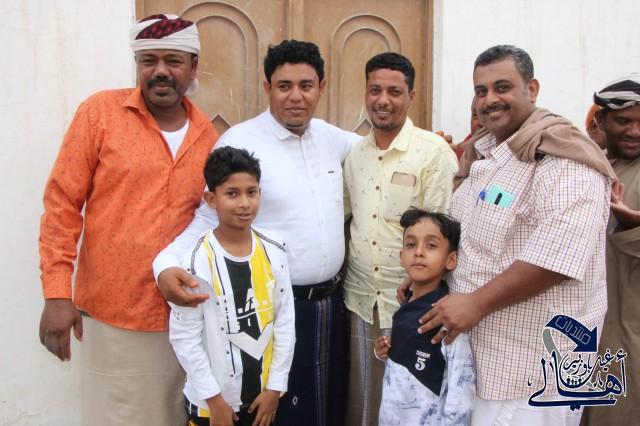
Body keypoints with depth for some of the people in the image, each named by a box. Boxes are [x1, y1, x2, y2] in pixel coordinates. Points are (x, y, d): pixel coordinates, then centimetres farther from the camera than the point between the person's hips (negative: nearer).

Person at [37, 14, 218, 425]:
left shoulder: (207, 134, 4)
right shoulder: (100, 112, -5)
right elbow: (62, 204, -6)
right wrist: (57, 292, -10)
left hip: (180, 314, 3)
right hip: (110, 313, -3)